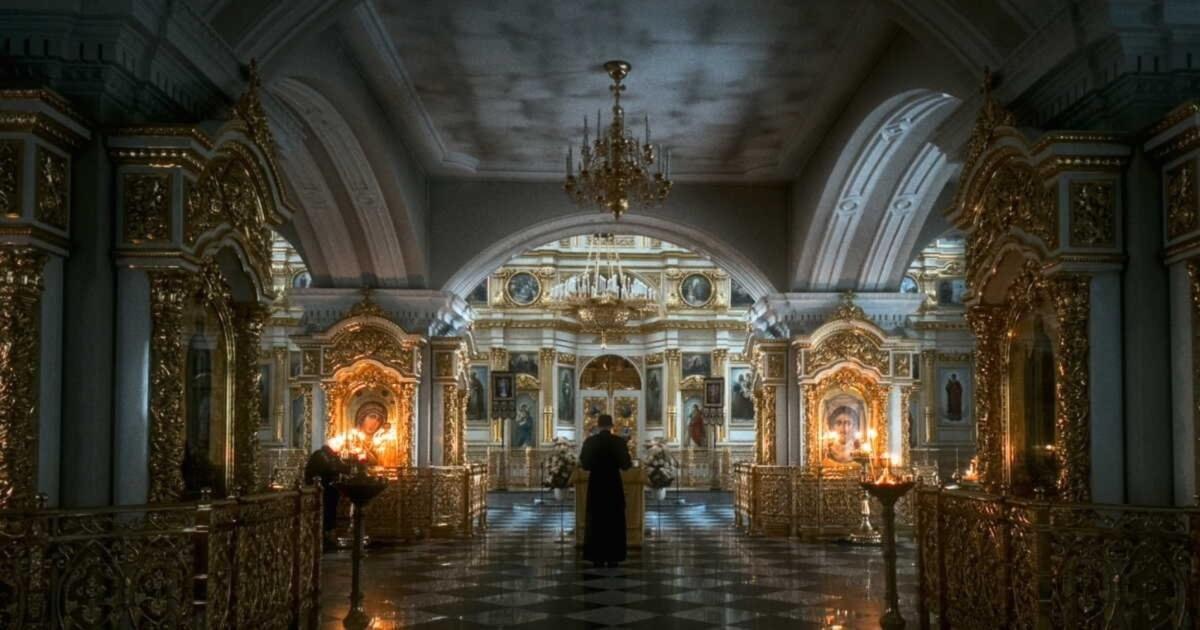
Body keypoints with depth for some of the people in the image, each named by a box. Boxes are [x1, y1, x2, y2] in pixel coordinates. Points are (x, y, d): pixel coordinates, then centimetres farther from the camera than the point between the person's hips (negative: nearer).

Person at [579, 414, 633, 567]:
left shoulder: (589, 442, -6)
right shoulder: (619, 442, -7)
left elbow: (584, 464, -2)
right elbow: (625, 464, -4)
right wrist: (630, 463, 19)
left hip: (596, 485, 1)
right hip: (614, 485, -1)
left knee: (596, 521, 8)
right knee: (614, 521, 7)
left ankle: (597, 557, 6)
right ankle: (612, 557, 5)